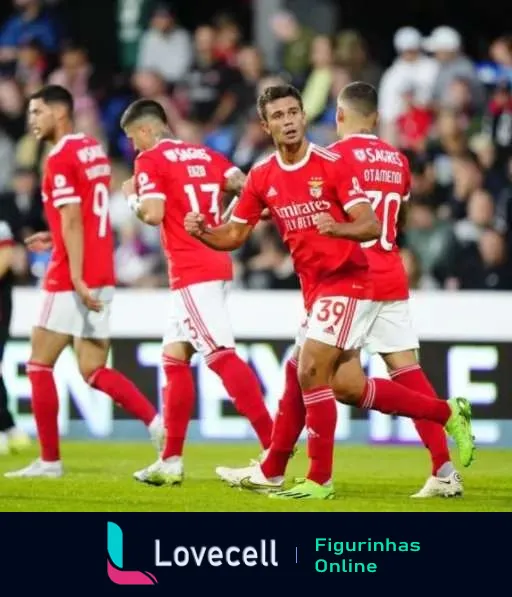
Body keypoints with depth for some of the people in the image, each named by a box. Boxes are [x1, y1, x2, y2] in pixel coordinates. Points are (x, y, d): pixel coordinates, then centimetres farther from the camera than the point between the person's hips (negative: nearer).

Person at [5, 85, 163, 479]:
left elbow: (73, 221, -20)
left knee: (40, 364, 2)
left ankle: (50, 460, 4)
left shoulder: (61, 159, -13)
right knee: (93, 370, 10)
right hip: (101, 276, 8)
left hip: (71, 278, -8)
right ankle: (156, 421, -9)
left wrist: (77, 279, -24)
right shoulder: (94, 151, 14)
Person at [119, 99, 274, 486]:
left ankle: (274, 446, -23)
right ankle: (171, 461, 16)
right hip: (216, 264, 8)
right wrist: (221, 227, 13)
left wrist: (133, 196, 4)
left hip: (192, 272, -8)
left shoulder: (151, 160, -5)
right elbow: (244, 186, 3)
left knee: (222, 355, -14)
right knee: (174, 357, 14)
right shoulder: (205, 155, 15)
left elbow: (152, 214, -15)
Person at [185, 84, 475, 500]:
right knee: (346, 386, 6)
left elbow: (372, 227, -17)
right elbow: (234, 235, 11)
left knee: (310, 374, -14)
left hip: (346, 282, -7)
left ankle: (320, 480, -4)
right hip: (316, 289, 7)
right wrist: (202, 231, -10)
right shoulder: (262, 178, 6)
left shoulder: (333, 166, -12)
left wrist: (337, 228, -37)